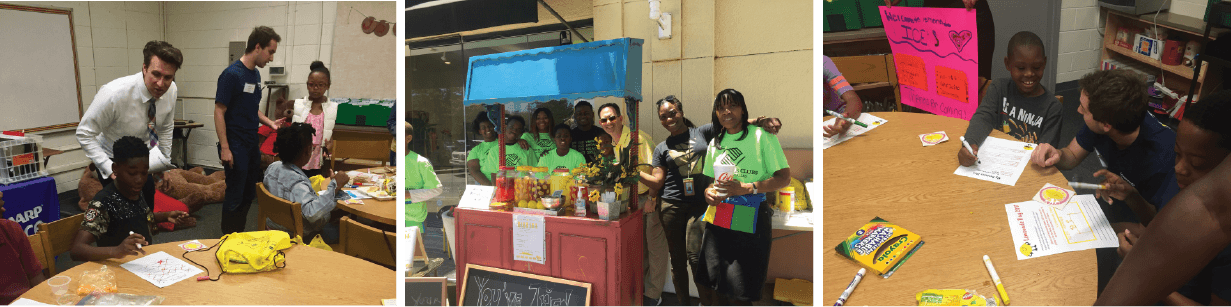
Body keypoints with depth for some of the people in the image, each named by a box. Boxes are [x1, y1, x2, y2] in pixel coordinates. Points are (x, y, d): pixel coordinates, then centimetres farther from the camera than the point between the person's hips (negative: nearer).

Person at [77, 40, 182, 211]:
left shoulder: (171, 90, -15)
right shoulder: (114, 94, -32)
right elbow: (84, 134, -22)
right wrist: (110, 170, -29)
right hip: (112, 159, -5)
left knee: (149, 209, 8)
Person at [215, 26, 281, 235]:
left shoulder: (256, 74, 10)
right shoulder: (232, 74, -15)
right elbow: (219, 111, -16)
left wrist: (270, 123, 6)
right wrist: (225, 148, -18)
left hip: (251, 145, 8)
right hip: (235, 147, -8)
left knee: (249, 194, 15)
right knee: (235, 196, 0)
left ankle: (240, 234, 28)